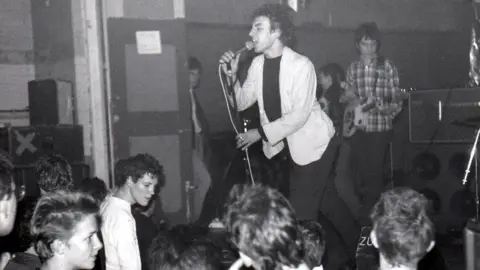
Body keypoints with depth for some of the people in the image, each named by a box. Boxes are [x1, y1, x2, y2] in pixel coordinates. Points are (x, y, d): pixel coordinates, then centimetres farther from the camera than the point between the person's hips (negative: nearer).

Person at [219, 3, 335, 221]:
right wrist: (232, 76, -10)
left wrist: (260, 133, -22)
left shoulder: (301, 65, -19)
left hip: (311, 146, -6)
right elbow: (242, 103, 7)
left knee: (304, 212, -5)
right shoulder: (257, 64, 2)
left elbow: (299, 115, -23)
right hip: (282, 145, 6)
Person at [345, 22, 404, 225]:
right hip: (357, 129, 3)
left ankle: (372, 216, 10)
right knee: (360, 175, 6)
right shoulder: (353, 68, 9)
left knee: (374, 175, -4)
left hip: (380, 128, -3)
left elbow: (396, 103, -3)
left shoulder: (387, 66, -1)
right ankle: (362, 214, 19)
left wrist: (377, 104, -20)